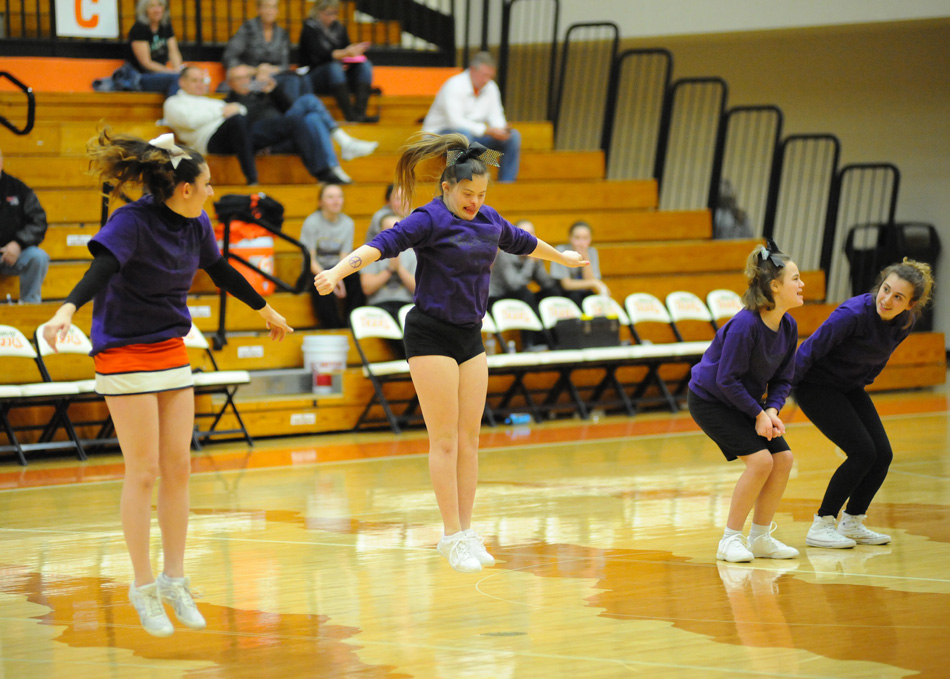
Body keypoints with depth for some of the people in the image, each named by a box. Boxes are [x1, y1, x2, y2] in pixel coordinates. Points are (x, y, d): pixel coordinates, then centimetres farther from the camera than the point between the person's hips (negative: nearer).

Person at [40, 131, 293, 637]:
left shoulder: (196, 224, 3)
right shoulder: (131, 223, -19)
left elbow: (220, 271, 20)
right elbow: (100, 269, -35)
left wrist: (265, 309, 33)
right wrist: (67, 310, -54)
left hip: (172, 351, 7)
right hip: (125, 355, -7)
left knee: (178, 469, 6)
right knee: (143, 472, -4)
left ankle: (174, 580, 16)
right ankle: (144, 588, 6)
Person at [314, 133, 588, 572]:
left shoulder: (488, 220, 9)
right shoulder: (431, 219, -12)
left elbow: (522, 242, 29)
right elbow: (383, 244, -27)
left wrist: (564, 258, 46)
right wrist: (338, 271, -43)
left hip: (470, 337, 7)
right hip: (431, 335, -7)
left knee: (469, 438, 6)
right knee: (445, 439, -6)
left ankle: (465, 532, 12)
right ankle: (453, 536, -3)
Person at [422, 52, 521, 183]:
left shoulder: (491, 87, 3)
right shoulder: (454, 86, -21)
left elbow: (496, 116, 3)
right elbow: (456, 121, -30)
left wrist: (502, 128, -22)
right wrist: (488, 130, -34)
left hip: (473, 134, 7)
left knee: (513, 136, -7)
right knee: (463, 133, -42)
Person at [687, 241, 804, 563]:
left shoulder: (788, 326, -5)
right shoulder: (745, 325, -29)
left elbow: (782, 378, 4)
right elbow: (727, 380, -24)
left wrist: (772, 410, -13)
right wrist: (758, 414, -21)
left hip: (744, 400, 8)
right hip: (709, 400, -8)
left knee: (783, 458, -3)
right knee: (760, 459, -20)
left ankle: (760, 538, 10)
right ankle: (730, 540, -9)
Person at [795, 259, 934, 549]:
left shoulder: (906, 322, -11)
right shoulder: (853, 314, -31)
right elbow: (810, 350, -24)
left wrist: (863, 382, 16)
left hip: (850, 387, 7)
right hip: (816, 385, -7)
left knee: (883, 454, -1)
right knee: (863, 452, -16)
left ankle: (851, 523, 17)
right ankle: (821, 526, -5)